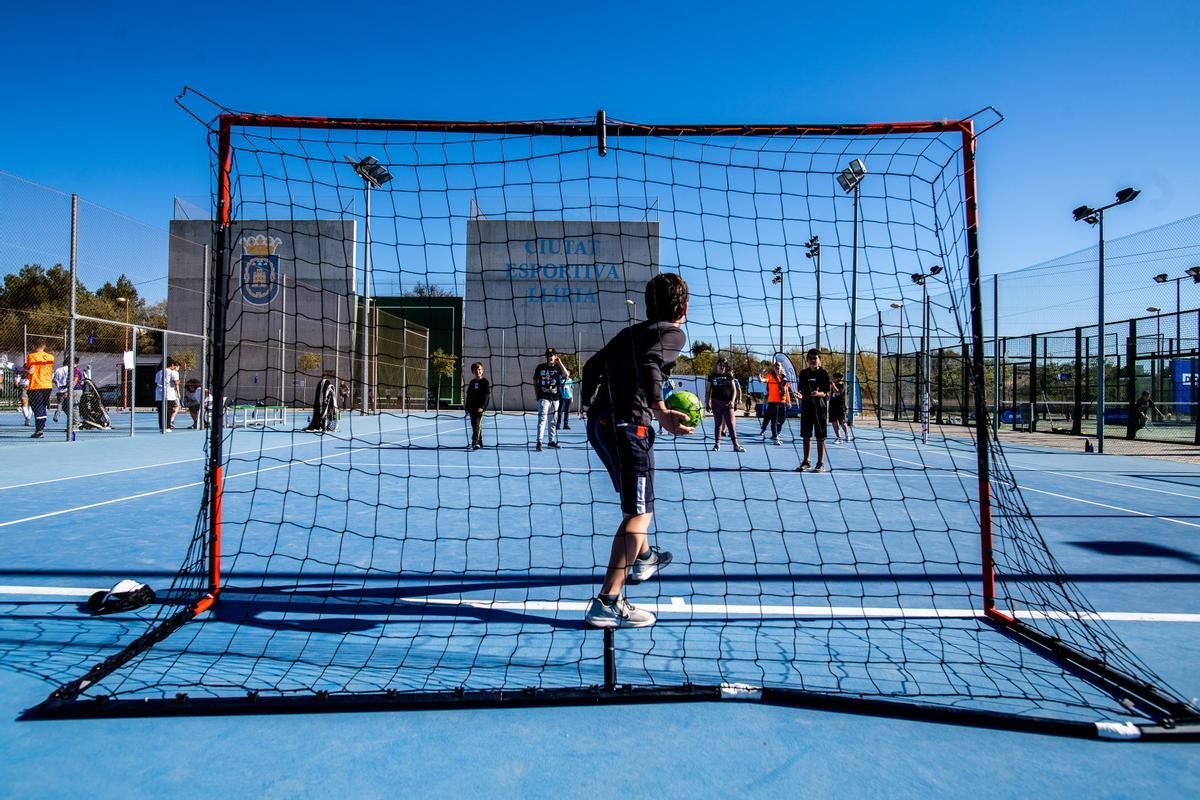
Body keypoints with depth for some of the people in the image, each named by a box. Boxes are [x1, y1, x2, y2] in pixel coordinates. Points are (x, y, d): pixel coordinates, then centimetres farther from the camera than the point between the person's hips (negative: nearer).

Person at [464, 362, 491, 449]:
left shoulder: (485, 382, -2)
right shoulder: (472, 382, 16)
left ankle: (475, 443, -22)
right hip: (471, 408, 7)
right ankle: (480, 444, 19)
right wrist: (467, 408, 14)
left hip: (480, 408, -7)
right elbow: (468, 396, 20)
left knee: (477, 425, -15)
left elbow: (487, 396, -9)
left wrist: (482, 407, -18)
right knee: (474, 426, 9)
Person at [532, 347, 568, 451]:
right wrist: (537, 395, 0)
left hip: (555, 398, 3)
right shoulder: (540, 367, 2)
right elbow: (535, 382, 7)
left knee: (553, 420, 12)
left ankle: (552, 440, 25)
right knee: (542, 419, -13)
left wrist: (560, 362, -14)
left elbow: (566, 375, -13)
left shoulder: (558, 367, 6)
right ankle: (539, 442, -17)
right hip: (543, 397, -3)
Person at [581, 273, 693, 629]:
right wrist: (661, 412, -33)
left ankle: (643, 558, 51)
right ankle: (607, 603, -12)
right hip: (628, 425, -9)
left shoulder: (631, 331, 21)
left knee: (636, 498, 30)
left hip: (599, 422, 9)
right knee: (639, 513, -6)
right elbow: (649, 367, -22)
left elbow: (593, 365, 23)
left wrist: (589, 406, 33)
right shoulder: (672, 333, -2)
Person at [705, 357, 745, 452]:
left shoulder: (729, 376, 7)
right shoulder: (712, 377, 7)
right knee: (718, 424, 7)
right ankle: (717, 444, 14)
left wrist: (732, 401, -7)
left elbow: (734, 390, 6)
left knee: (731, 424, -6)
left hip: (728, 403, -1)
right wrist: (707, 403, 3)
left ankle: (735, 445, -7)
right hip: (716, 403, 1)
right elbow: (708, 391, 10)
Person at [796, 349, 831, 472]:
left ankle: (820, 463, 6)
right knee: (806, 436, 8)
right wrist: (800, 395, -9)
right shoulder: (803, 373, 9)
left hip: (820, 408, -4)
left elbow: (826, 393, -6)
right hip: (806, 407, 4)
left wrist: (818, 393, -26)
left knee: (820, 437, 0)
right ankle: (806, 462, 18)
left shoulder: (823, 373, -3)